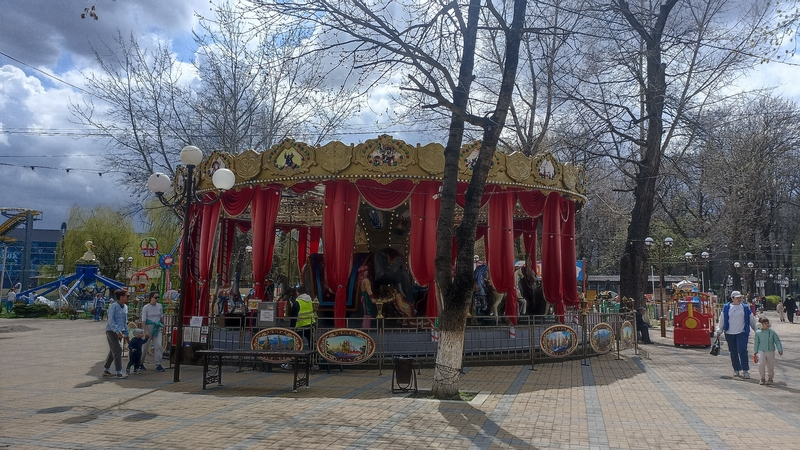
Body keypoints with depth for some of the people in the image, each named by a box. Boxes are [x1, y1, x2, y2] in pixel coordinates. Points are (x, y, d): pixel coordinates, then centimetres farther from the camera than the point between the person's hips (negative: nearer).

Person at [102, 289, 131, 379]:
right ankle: (119, 373, -8)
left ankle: (106, 370, 27)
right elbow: (111, 320, -17)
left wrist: (126, 334, 18)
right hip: (112, 331, -8)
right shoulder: (114, 306, -12)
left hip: (119, 332, 8)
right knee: (118, 350, -11)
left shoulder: (125, 307, 12)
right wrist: (117, 331, -24)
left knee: (112, 351, 15)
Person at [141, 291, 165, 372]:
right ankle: (141, 363, 27)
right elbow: (143, 320, -11)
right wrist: (145, 331, -18)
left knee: (159, 345, -8)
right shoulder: (146, 307, -8)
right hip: (149, 327, -3)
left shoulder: (159, 306, 4)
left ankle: (158, 365, -6)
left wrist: (163, 327, 14)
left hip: (158, 328, 3)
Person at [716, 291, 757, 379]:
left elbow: (752, 320, 12)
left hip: (742, 333, -1)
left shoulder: (745, 307, 4)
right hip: (729, 333, 1)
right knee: (733, 352, 8)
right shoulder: (726, 308, 3)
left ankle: (745, 370, -7)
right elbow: (721, 320, 7)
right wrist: (719, 331, 7)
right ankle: (736, 370, 20)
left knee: (742, 350, -13)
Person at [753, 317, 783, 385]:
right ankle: (762, 378, 1)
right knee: (761, 364, -16)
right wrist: (755, 352, 10)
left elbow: (777, 341, 0)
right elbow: (756, 343, 7)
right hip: (761, 351, -1)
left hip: (770, 352, 1)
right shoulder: (758, 333, -1)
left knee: (770, 366, 7)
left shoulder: (772, 332, -4)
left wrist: (780, 349, -10)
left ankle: (769, 378, 29)